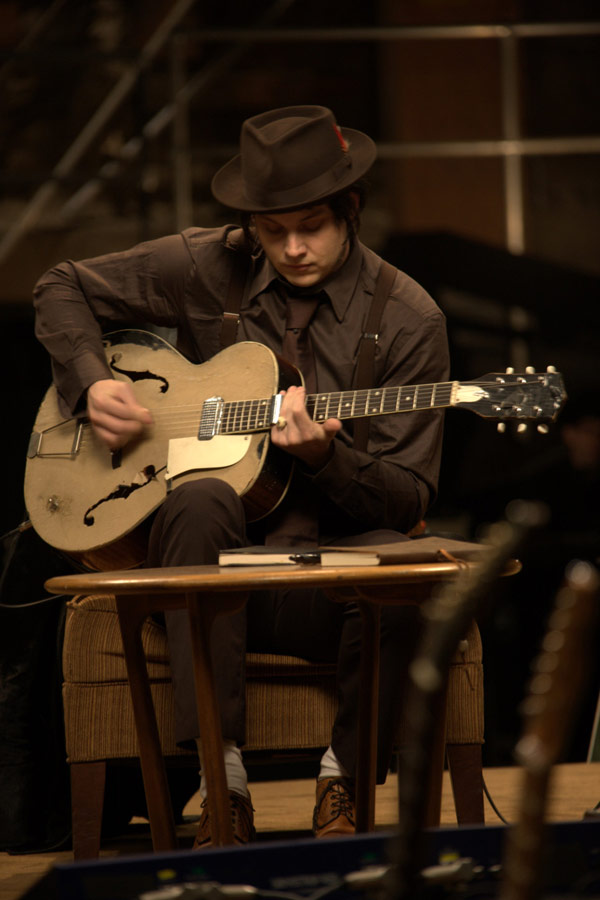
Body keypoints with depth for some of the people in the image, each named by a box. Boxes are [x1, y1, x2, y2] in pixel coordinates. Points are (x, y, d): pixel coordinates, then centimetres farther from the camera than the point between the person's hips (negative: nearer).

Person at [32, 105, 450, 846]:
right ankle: (222, 780, -33)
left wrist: (324, 455, -22)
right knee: (200, 501, -34)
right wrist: (92, 383, -1)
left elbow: (409, 498, -3)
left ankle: (343, 784, -11)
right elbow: (63, 291, 17)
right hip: (206, 582, 1)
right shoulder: (204, 269, 4)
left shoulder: (405, 319, -1)